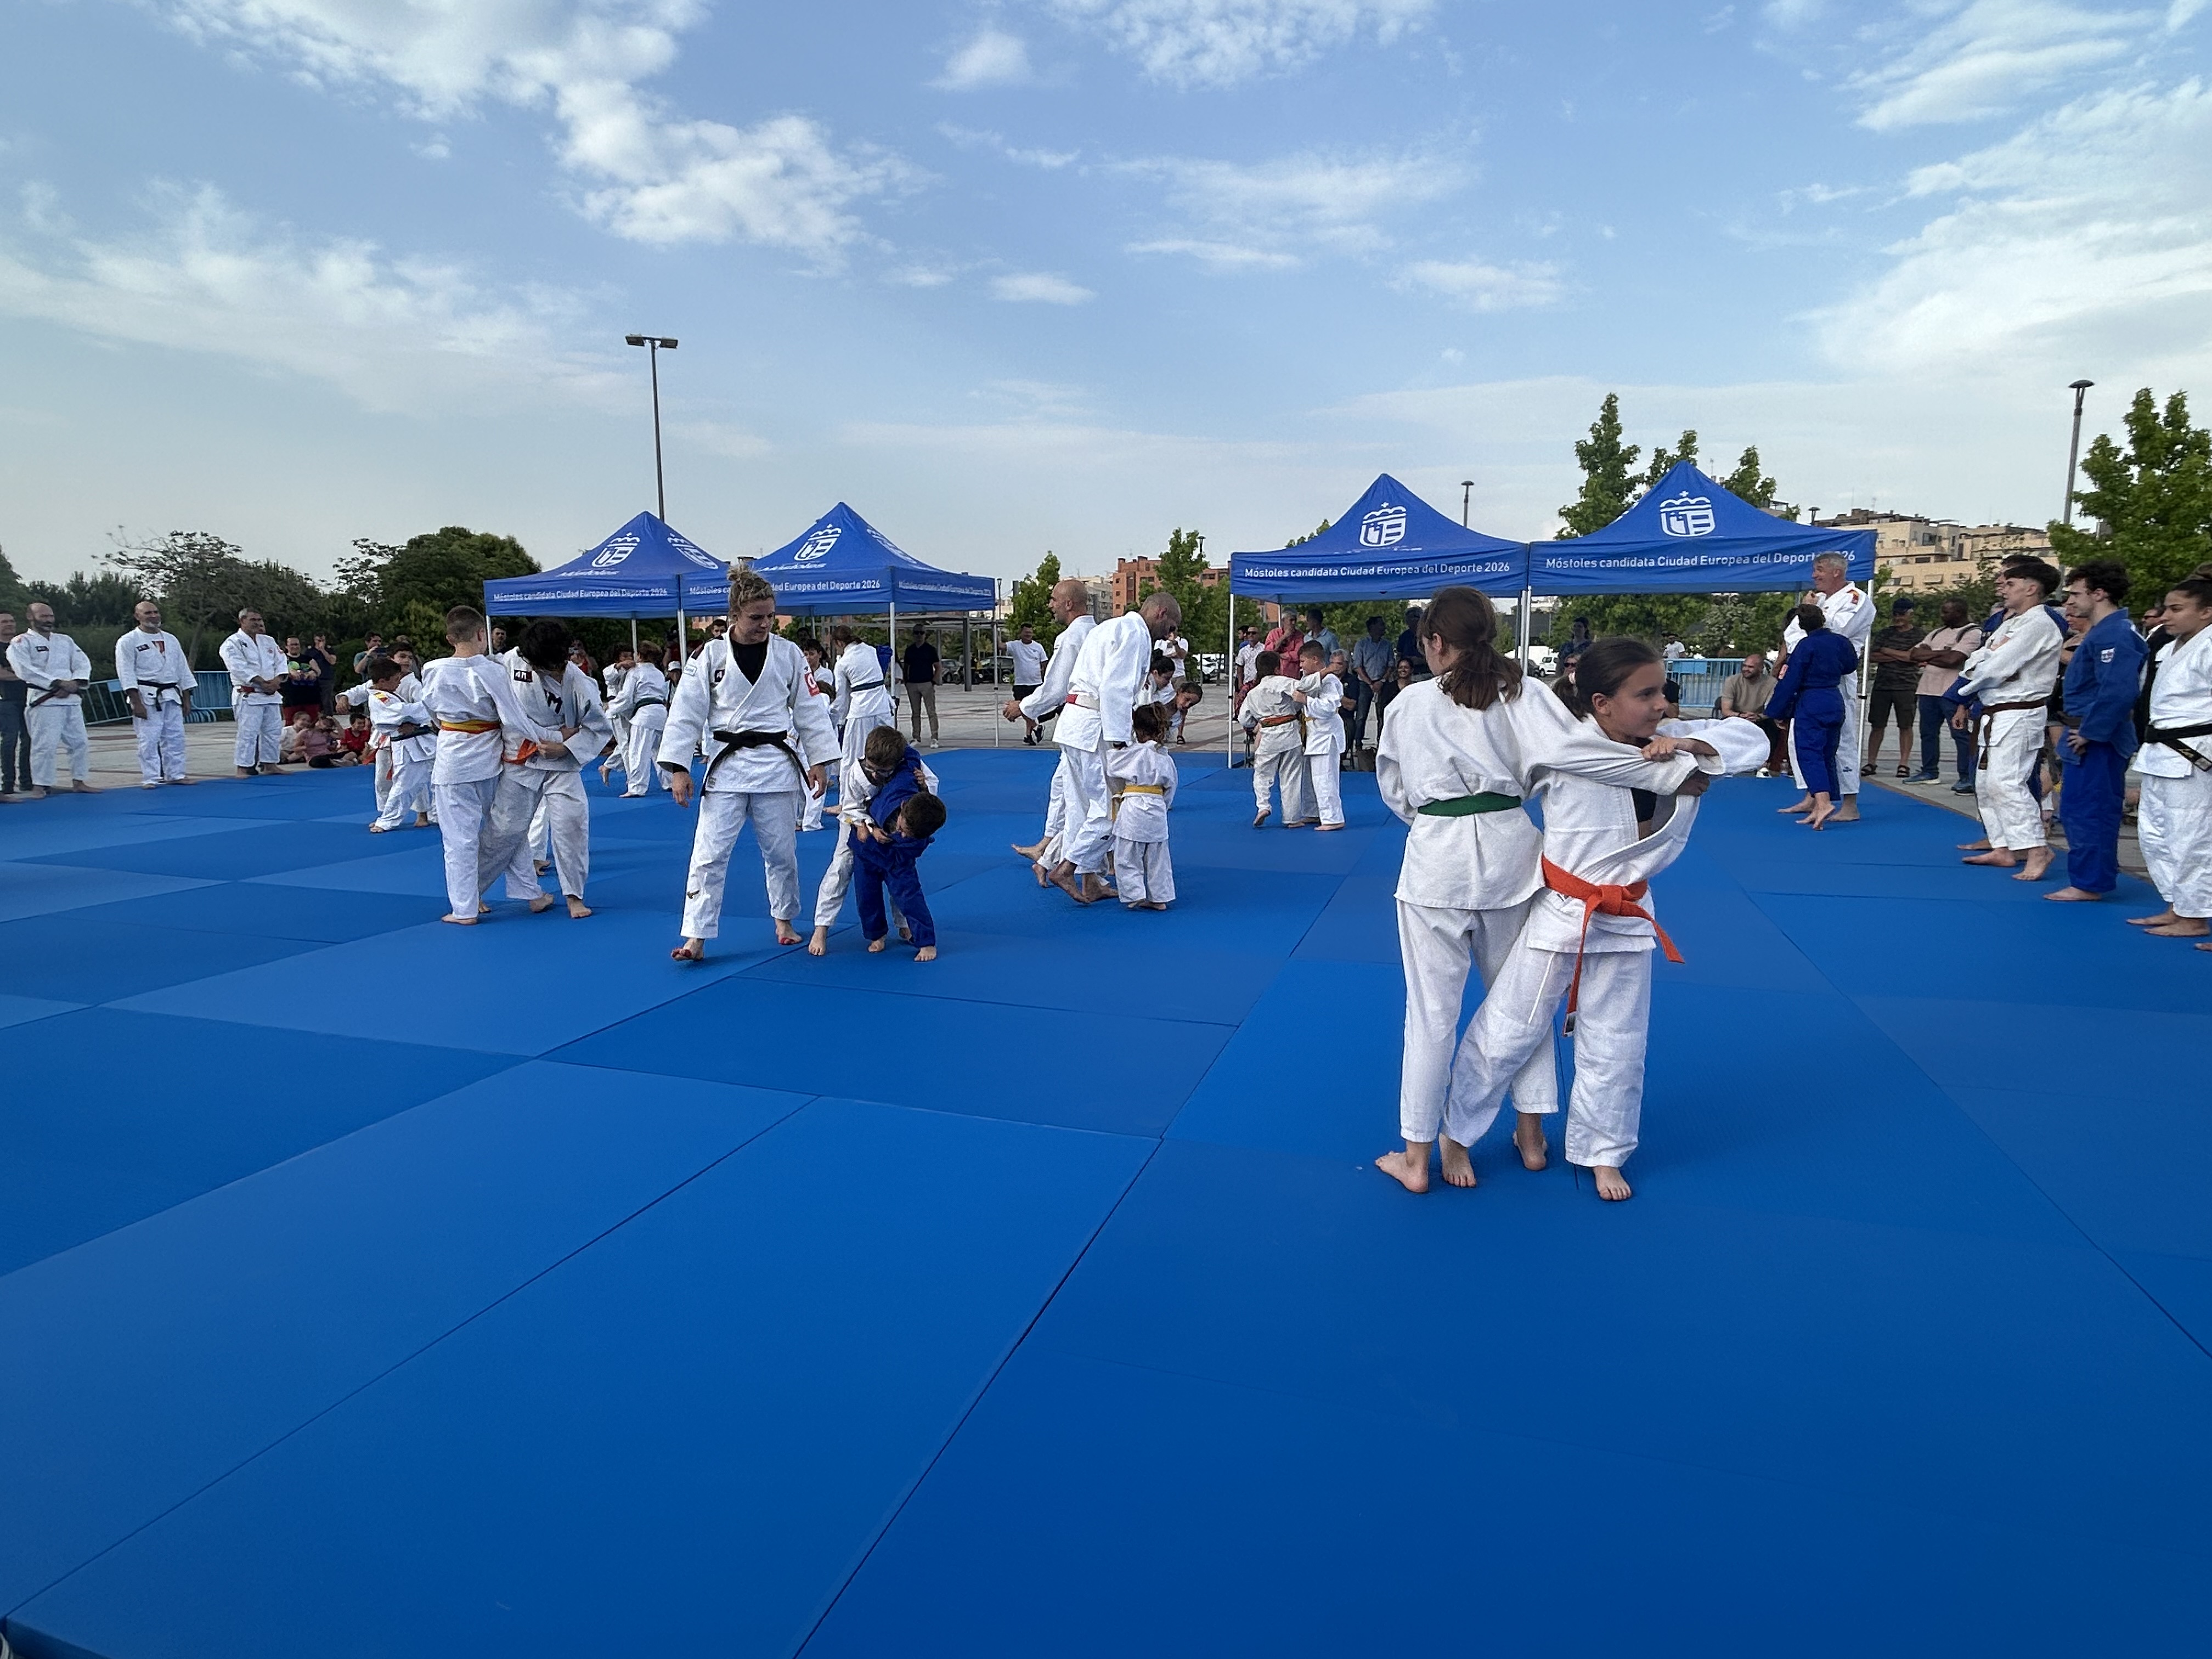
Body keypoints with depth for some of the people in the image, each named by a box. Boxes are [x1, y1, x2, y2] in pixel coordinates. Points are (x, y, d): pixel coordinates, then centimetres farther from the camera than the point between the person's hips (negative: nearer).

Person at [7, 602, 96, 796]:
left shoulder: (65, 640, 18)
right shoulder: (21, 642, 0)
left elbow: (83, 664, 10)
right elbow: (25, 670, -13)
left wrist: (74, 685, -8)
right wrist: (59, 683, -18)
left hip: (72, 700, 6)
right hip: (45, 701, -6)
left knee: (79, 742, 9)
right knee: (45, 745, -11)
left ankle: (78, 782, 19)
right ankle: (39, 785, -3)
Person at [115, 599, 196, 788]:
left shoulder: (171, 640, 14)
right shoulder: (128, 642, -3)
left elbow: (183, 670, 16)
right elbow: (126, 674, -8)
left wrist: (187, 699, 11)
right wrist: (137, 702, -16)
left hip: (172, 696, 5)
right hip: (147, 697, -5)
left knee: (175, 737, 8)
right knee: (148, 739, -6)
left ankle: (175, 775, 18)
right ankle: (150, 778, 1)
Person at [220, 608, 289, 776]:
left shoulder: (268, 641, 15)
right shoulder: (233, 643, -5)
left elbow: (280, 662, 10)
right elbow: (240, 668, -16)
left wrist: (277, 680, -9)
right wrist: (263, 683, -19)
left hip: (271, 695, 7)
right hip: (248, 696, -7)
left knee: (274, 731, 10)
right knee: (248, 732, -10)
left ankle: (269, 765, 20)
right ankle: (243, 768, -5)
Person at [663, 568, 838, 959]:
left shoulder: (789, 654, 1)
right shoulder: (712, 655, -3)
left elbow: (809, 709, 6)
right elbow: (687, 713, -2)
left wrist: (819, 761, 4)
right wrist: (678, 768, -6)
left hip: (777, 763, 1)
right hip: (727, 764, -1)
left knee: (781, 850, 11)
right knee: (710, 853, -4)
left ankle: (784, 920, 33)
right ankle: (696, 938, 2)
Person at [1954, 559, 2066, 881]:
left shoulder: (2037, 624, -14)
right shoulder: (2010, 623, 18)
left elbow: (1997, 667, -20)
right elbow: (1979, 662, 15)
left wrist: (1965, 688, -2)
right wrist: (1964, 703, -2)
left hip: (2019, 715, -10)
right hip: (1995, 713, 10)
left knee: (2005, 782, -18)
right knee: (1986, 782, 12)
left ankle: (2038, 850, -16)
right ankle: (2002, 848, 19)